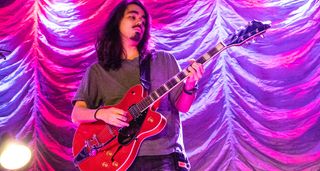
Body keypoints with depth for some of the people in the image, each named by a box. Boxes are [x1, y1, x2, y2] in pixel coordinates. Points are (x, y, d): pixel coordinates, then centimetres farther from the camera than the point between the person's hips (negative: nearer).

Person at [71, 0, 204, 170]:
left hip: (163, 155, 0)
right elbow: (77, 114, 4)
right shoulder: (97, 70, 9)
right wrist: (100, 113, -15)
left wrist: (189, 86, -13)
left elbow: (182, 106, 7)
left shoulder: (165, 60, 9)